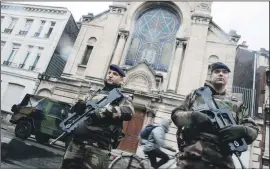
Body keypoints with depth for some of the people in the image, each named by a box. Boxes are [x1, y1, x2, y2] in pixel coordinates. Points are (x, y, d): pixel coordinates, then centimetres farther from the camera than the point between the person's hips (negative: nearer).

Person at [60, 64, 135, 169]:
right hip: (78, 139, 5)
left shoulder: (123, 97, 8)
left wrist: (98, 112, -21)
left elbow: (128, 112, -13)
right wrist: (79, 107, 2)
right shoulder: (97, 93, 24)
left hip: (99, 144, -4)